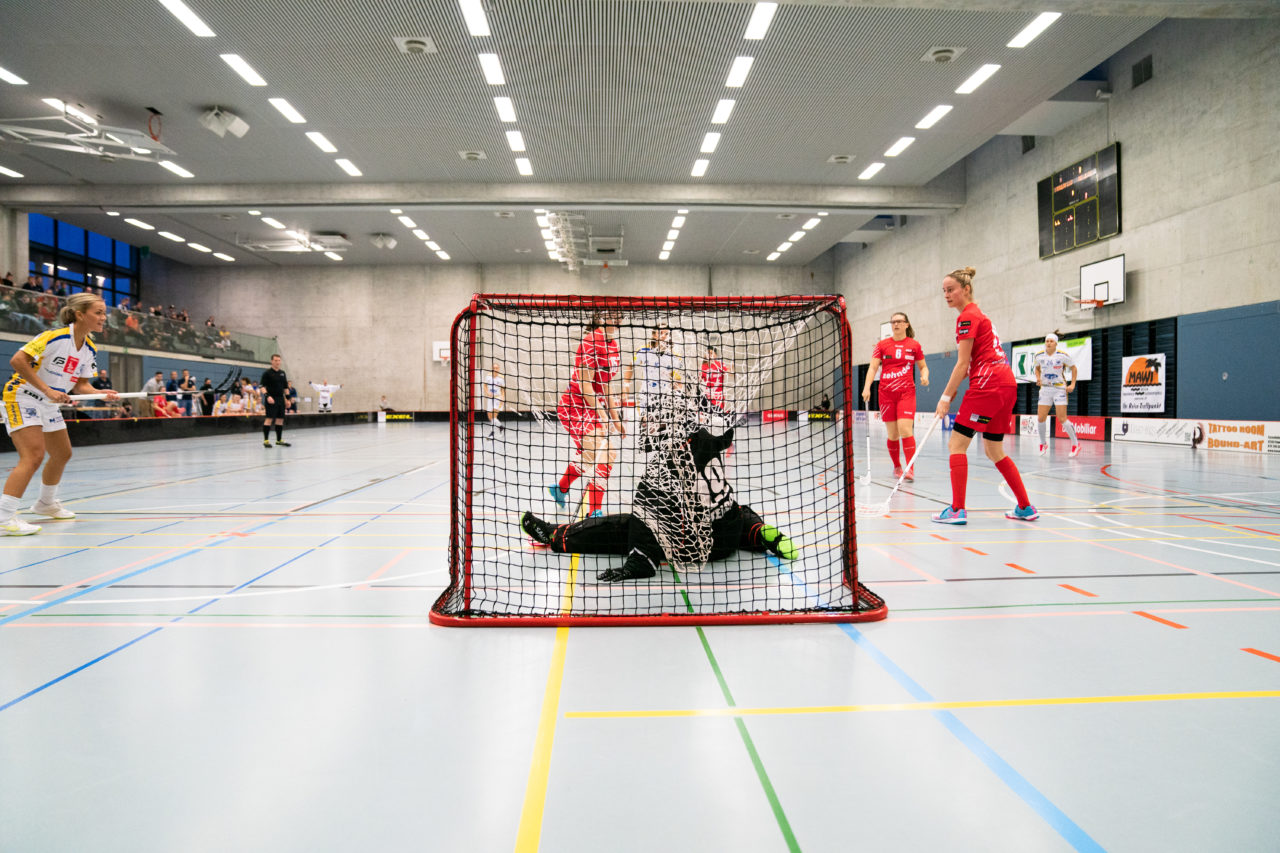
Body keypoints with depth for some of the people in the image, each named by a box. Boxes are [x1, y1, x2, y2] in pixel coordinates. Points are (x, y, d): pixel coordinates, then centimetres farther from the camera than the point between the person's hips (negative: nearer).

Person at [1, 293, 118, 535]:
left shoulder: (90, 349, 0)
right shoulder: (54, 337, -23)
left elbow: (80, 384, 6)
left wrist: (102, 394, -13)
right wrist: (47, 390, -29)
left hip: (49, 405, 9)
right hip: (22, 397, -9)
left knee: (62, 454, 17)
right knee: (34, 455, -22)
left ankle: (46, 503, 39)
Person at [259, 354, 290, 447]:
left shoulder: (282, 373, 14)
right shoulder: (267, 373, -5)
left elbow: (285, 387, 20)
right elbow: (261, 386, -11)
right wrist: (267, 396, -24)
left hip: (280, 399, 6)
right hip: (271, 399, -6)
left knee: (280, 419, 8)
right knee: (269, 419, -8)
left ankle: (279, 440, 16)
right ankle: (266, 440, -3)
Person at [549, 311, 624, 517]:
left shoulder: (612, 347, 8)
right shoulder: (590, 342, -19)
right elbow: (585, 384, -21)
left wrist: (615, 418, 14)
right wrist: (602, 415, -25)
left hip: (592, 408, 9)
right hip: (575, 406, -9)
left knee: (589, 455, 22)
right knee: (606, 453, -18)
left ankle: (560, 489, 48)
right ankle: (594, 512, -12)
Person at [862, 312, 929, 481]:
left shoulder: (914, 345, 6)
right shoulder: (882, 345, 7)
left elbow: (923, 367, 14)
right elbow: (873, 367, 1)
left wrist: (924, 376, -8)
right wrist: (867, 387, -13)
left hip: (906, 392, -1)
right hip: (886, 394, 2)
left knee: (905, 428, -17)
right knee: (892, 433, 4)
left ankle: (910, 468, -15)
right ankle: (897, 467, 21)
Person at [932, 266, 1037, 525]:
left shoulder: (967, 317, -8)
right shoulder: (979, 314, 21)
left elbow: (962, 364, -11)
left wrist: (946, 397, -8)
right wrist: (952, 392, 15)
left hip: (988, 385, -10)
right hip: (1007, 385, 10)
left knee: (957, 443, -6)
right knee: (994, 451, 16)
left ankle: (957, 510, -9)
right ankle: (1026, 508, 20)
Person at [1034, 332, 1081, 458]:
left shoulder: (1063, 355, -10)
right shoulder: (1039, 356, -1)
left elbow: (1073, 368, 3)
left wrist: (1072, 384, -4)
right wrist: (1038, 378, -1)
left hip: (1060, 388, -3)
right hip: (1045, 389, 3)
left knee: (1062, 419, -9)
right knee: (1041, 418, -2)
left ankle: (1075, 444, 8)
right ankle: (1043, 444, 20)